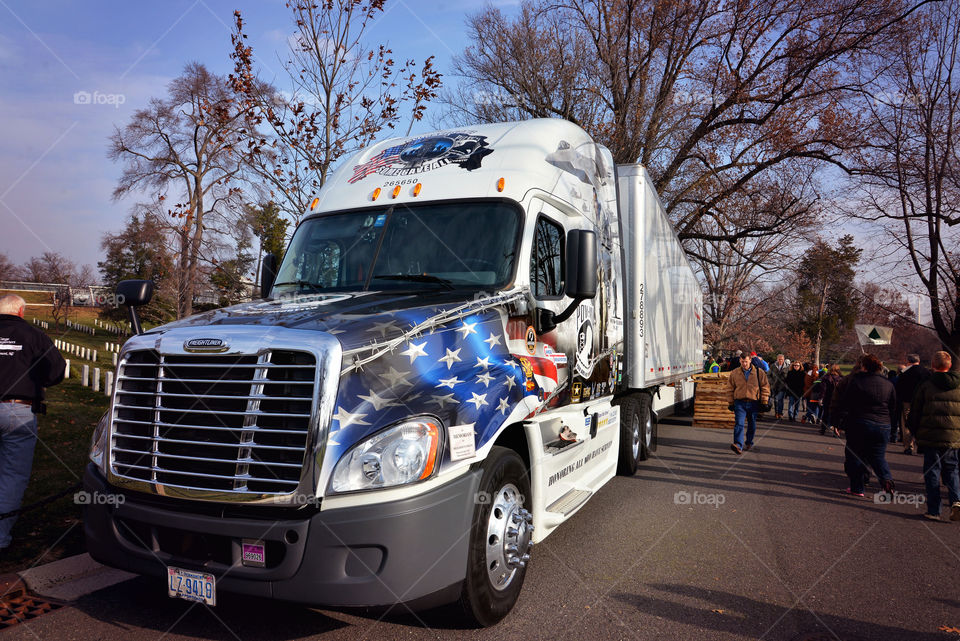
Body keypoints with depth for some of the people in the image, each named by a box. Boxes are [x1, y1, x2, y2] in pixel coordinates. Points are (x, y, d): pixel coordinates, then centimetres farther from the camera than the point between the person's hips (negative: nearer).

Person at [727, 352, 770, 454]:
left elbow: (765, 387, 4)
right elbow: (730, 388, 10)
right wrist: (731, 403, 7)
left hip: (753, 403, 1)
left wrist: (764, 402, 0)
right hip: (739, 402, 0)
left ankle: (749, 443, 32)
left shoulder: (759, 372, 0)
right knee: (739, 424, -14)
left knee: (752, 425, 14)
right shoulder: (735, 373, 3)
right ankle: (738, 445, -22)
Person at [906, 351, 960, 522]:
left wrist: (915, 433, 13)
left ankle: (933, 511, 6)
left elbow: (915, 413, 1)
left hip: (931, 437, -2)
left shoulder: (925, 385, -2)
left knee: (932, 472, 5)